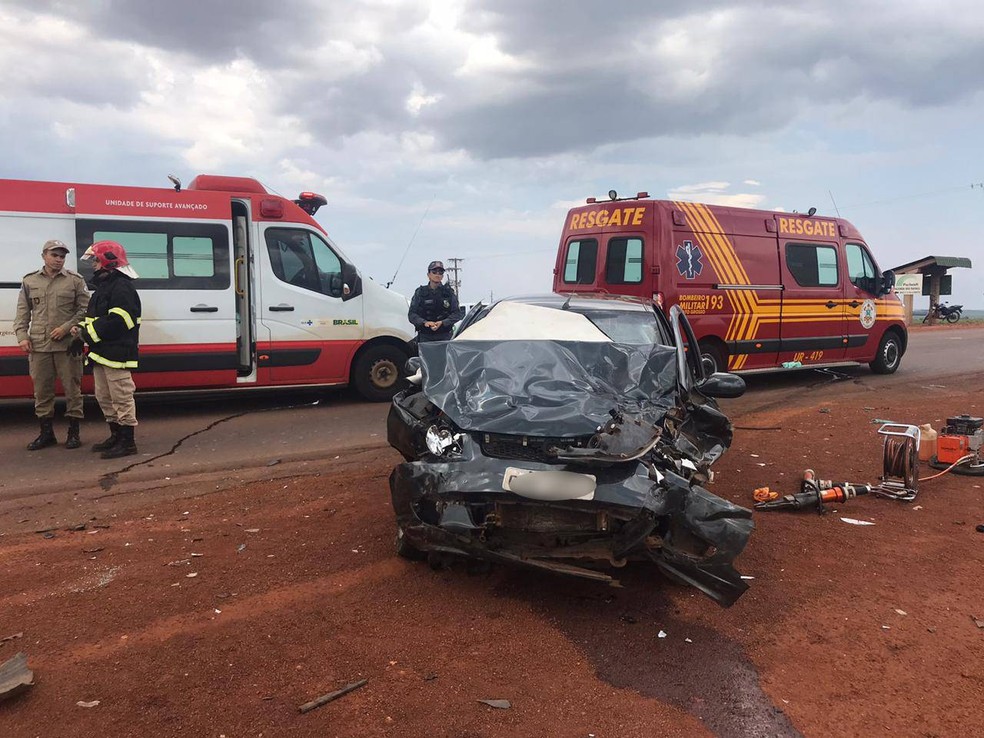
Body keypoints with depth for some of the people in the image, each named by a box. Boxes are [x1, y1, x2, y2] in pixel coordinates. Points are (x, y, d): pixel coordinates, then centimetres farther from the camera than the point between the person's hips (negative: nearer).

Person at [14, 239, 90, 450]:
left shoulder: (75, 280, 4)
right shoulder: (29, 281, 11)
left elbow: (84, 309, 0)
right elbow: (23, 312, 13)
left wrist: (65, 328, -10)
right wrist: (22, 336, 1)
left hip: (67, 345, -3)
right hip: (38, 346, 3)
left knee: (72, 388, 1)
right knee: (42, 390, 8)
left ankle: (73, 433, 11)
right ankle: (46, 433, 18)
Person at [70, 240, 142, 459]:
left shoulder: (121, 288, -14)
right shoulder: (103, 286, 21)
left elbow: (116, 322, -24)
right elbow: (95, 317, 27)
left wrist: (87, 334, -16)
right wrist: (82, 328, 6)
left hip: (116, 354, -11)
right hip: (101, 354, 11)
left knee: (121, 398, -6)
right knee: (104, 398, 18)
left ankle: (127, 442, -1)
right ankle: (116, 436, 28)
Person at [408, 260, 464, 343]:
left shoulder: (449, 292, 6)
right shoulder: (420, 292, 6)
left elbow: (457, 313, 1)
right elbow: (411, 314, 3)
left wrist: (443, 322, -15)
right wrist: (424, 322, -16)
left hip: (444, 336, 0)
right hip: (425, 337, 0)